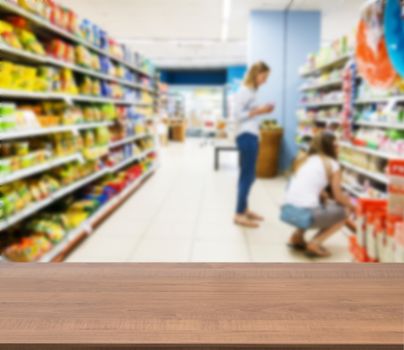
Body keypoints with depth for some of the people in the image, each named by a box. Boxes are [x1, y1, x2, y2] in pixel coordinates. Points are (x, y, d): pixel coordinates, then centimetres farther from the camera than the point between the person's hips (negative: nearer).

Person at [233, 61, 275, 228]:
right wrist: (258, 111, -14)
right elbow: (237, 115, -18)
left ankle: (244, 209, 25)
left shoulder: (251, 91, 17)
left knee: (247, 175, 15)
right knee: (247, 176, -6)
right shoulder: (245, 91, -11)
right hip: (247, 136, -10)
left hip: (251, 136, 10)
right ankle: (239, 215, 1)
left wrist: (261, 110, 6)